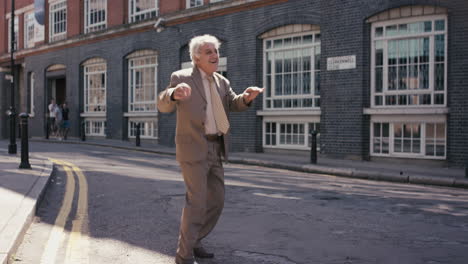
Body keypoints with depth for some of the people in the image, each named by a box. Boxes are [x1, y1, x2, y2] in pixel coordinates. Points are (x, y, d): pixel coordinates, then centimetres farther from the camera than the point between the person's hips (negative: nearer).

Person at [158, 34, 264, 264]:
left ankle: (192, 242, 25)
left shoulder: (221, 81, 14)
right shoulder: (181, 78, -6)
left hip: (214, 150, 7)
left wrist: (247, 96, -22)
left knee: (216, 201, 10)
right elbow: (164, 105, -19)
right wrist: (174, 94, -43)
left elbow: (235, 105, 2)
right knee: (196, 202, -11)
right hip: (193, 149, -7)